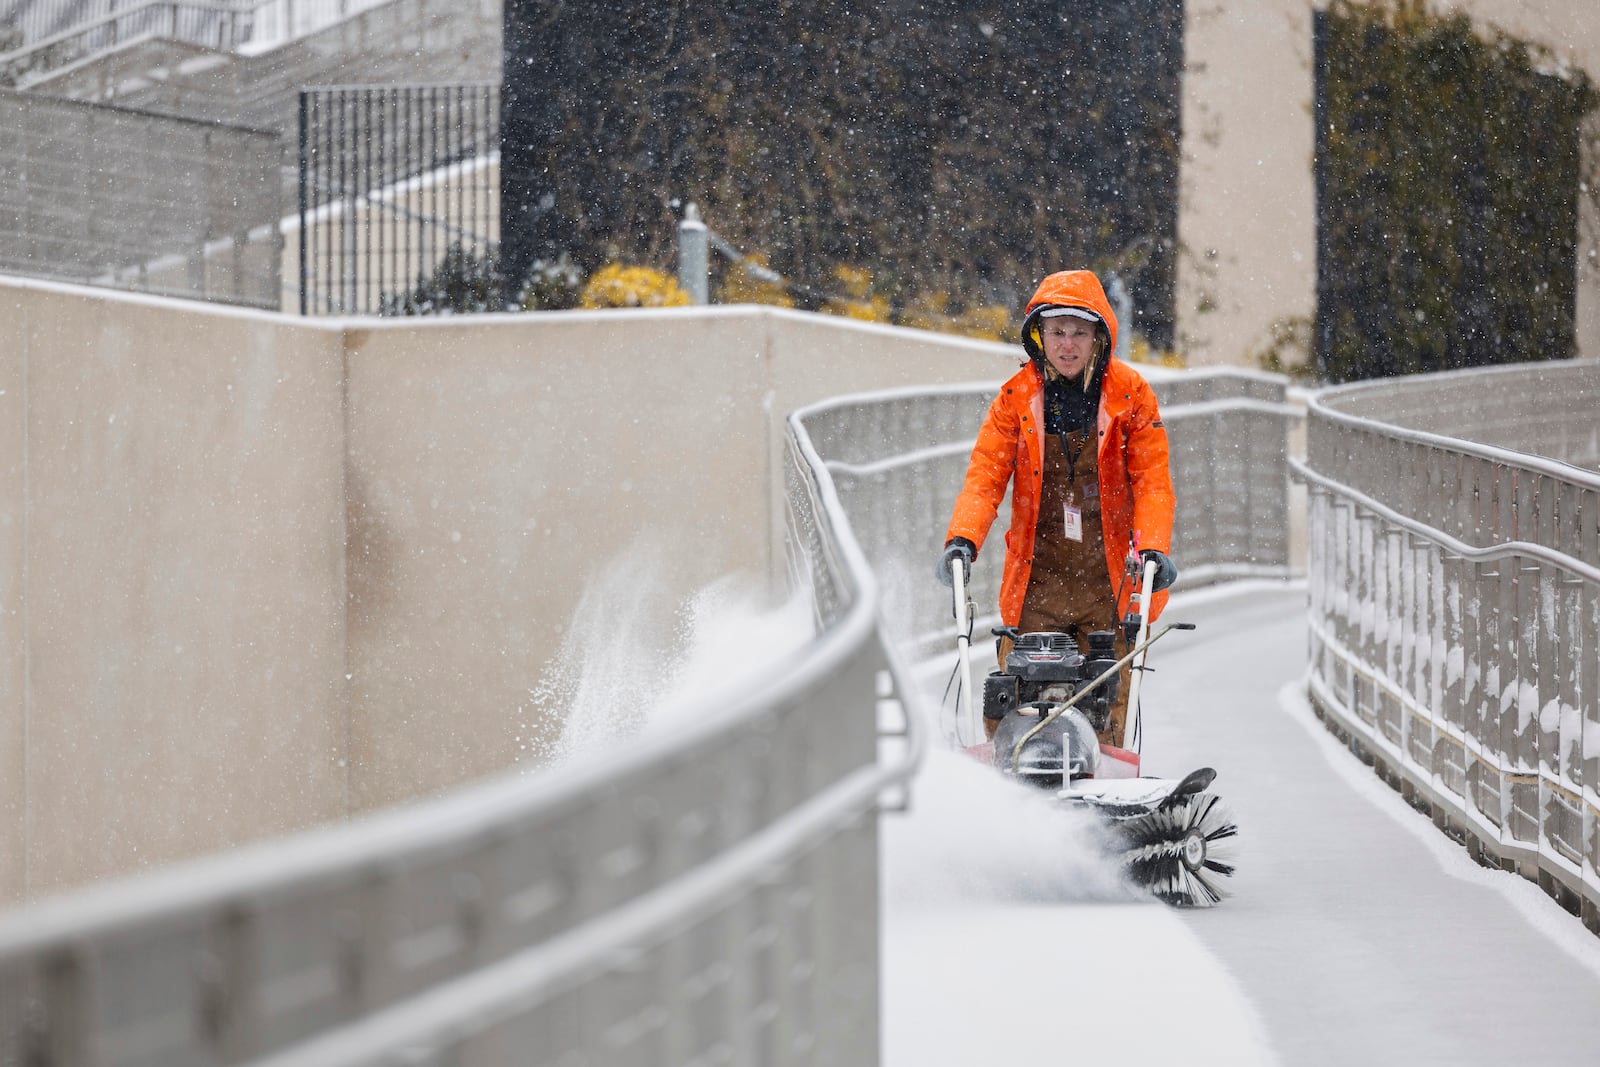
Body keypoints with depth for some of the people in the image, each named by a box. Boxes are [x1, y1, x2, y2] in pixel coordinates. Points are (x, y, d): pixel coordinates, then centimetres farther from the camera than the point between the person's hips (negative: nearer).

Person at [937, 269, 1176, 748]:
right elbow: (985, 475, 1)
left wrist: (1153, 548, -15)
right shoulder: (1018, 396, 4)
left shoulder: (1130, 393, 1)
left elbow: (1152, 480, 0)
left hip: (1110, 580, -1)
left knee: (1105, 708, -3)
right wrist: (962, 539, -15)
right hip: (1037, 578, 1)